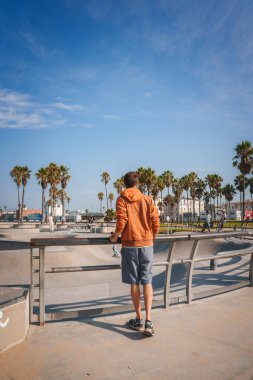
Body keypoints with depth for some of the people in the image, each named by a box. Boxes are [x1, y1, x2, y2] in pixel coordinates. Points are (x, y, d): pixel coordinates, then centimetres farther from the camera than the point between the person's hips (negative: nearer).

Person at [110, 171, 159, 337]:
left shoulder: (122, 199, -2)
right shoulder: (148, 199, 4)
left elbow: (121, 221, -13)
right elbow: (156, 222, 0)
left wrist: (115, 236, 3)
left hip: (130, 244, -2)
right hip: (147, 244, 2)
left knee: (134, 283, 8)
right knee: (147, 282, 6)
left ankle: (139, 320, 19)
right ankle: (148, 320, -2)